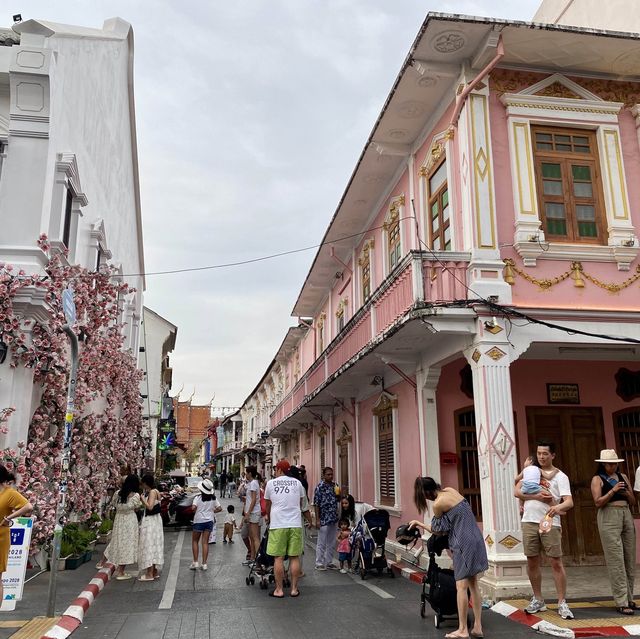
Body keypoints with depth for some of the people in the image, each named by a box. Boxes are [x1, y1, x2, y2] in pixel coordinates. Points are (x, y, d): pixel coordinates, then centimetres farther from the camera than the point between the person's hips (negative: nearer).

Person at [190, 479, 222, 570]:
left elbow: (193, 507, -25)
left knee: (195, 541, 12)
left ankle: (195, 562, 7)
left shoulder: (198, 498, -12)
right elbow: (219, 508, 2)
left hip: (199, 521, -3)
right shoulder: (213, 498, 1)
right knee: (205, 542, 6)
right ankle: (204, 564, 5)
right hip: (209, 521, 3)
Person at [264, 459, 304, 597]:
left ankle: (279, 590, 7)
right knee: (294, 557, 6)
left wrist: (268, 518, 35)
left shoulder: (271, 483, 5)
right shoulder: (297, 482, 9)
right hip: (295, 524, 2)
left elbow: (267, 504, 17)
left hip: (278, 524, -2)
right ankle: (294, 589, 11)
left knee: (279, 557, 3)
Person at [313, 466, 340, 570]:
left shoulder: (334, 486, 9)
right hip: (323, 519, -6)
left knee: (331, 543, 13)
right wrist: (317, 519, -15)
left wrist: (338, 494, 0)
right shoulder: (320, 487, -11)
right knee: (322, 543, 1)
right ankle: (319, 563, 11)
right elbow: (316, 504, -12)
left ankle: (329, 562, 23)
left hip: (334, 519, 7)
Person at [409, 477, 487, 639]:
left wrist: (419, 524, 13)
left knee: (461, 586, -2)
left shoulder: (438, 504, -15)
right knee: (473, 585, 11)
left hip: (463, 544, -8)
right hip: (476, 540, 8)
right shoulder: (451, 490, 7)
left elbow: (438, 530, 0)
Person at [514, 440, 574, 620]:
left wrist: (558, 507, -32)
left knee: (556, 562, -4)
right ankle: (538, 600, 22)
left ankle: (562, 603, 6)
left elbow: (569, 502, -10)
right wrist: (537, 496, -11)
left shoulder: (560, 476, 2)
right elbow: (517, 492, 4)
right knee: (532, 561, 9)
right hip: (530, 522, 3)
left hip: (550, 523, -3)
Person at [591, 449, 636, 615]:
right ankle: (621, 602, -5)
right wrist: (613, 490, -17)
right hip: (609, 517, -5)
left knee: (630, 559, 7)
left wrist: (627, 493, -5)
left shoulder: (623, 477, 15)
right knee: (616, 560, -7)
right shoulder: (597, 479, 1)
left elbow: (633, 502, 15)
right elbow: (598, 502, -9)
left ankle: (629, 598, 18)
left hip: (626, 516, 5)